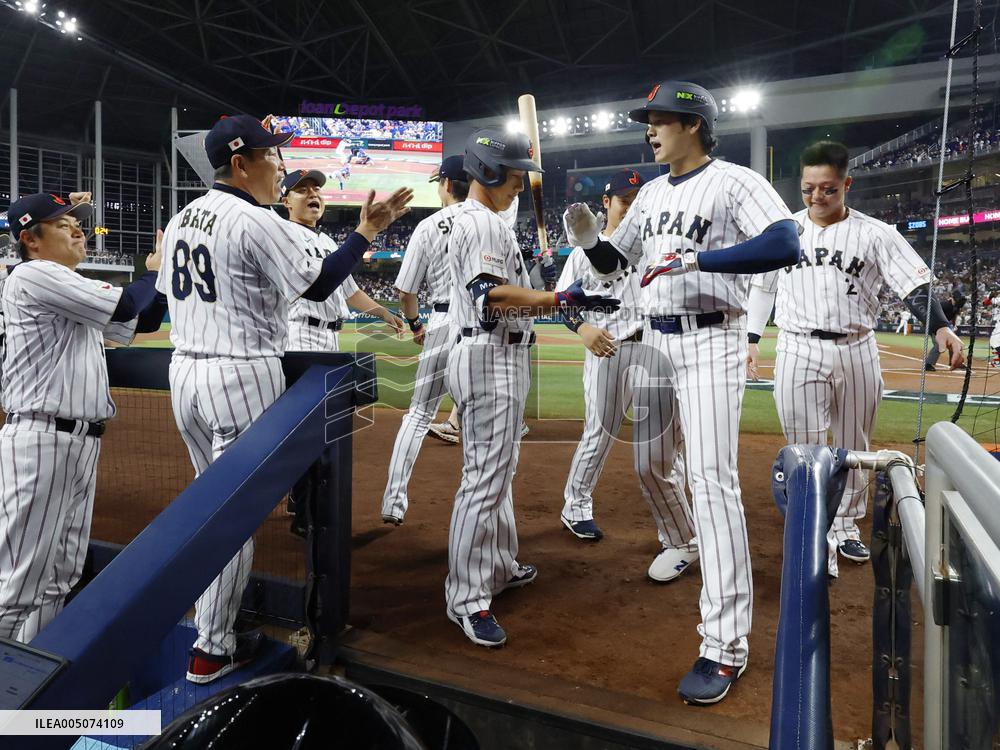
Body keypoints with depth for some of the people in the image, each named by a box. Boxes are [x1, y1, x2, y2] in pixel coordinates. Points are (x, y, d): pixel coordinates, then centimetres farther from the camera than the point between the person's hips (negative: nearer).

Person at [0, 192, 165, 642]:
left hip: (82, 441, 10)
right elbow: (124, 306, -16)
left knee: (60, 579, 15)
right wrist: (153, 273, 2)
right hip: (41, 440, -10)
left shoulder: (75, 290, 20)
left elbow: (139, 324, 21)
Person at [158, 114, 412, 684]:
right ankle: (212, 650, 11)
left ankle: (211, 619, 33)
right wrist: (368, 230, -6)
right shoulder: (257, 221, -14)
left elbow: (169, 293, 17)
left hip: (185, 373, 9)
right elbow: (319, 285, -12)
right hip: (242, 378, -9)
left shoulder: (181, 220, 12)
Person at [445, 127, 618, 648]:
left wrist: (558, 301, 13)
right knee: (485, 478, -10)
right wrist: (560, 299, -28)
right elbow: (492, 296, -25)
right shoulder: (479, 222, -12)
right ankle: (467, 599, -3)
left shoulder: (490, 222, 22)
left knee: (499, 469, 18)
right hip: (489, 357, -11)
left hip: (504, 358, 11)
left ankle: (499, 567, 31)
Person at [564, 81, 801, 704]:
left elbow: (786, 244, -24)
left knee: (713, 479, -14)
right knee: (650, 464, 15)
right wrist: (589, 241, -2)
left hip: (711, 342, -7)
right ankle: (684, 544, 46)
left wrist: (696, 260, -29)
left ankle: (727, 646, -10)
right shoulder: (652, 192, 15)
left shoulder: (735, 181, -8)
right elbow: (613, 262, 19)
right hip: (656, 339, 8)